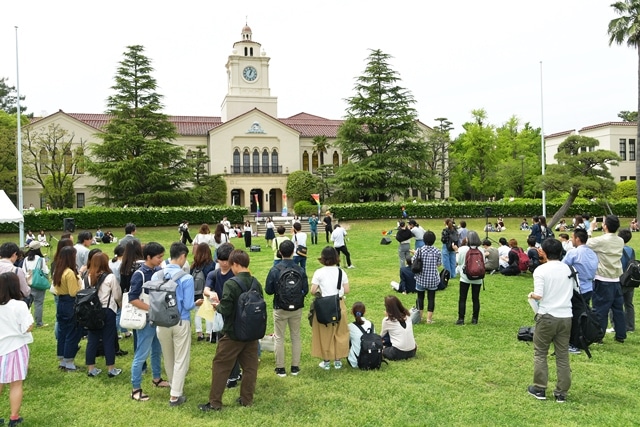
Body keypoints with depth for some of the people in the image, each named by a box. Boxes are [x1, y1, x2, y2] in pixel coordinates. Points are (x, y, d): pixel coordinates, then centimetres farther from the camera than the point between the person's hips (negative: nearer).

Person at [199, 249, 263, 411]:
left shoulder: (231, 283, -19)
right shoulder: (256, 283, 0)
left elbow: (225, 310, -21)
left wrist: (217, 305, 2)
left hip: (233, 333, -6)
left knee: (221, 366, 8)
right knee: (250, 366, 14)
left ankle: (215, 403, 15)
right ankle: (247, 399, 24)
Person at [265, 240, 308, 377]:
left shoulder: (275, 270, -15)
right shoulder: (300, 269, -11)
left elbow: (268, 290, -10)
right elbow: (305, 290, -6)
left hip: (280, 309, -2)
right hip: (296, 309, 2)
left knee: (279, 338, 11)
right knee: (296, 337, 15)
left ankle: (280, 368, 16)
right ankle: (295, 367, 21)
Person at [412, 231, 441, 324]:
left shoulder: (420, 250, -12)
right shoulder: (437, 251, -8)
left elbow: (413, 261, -4)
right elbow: (439, 264, 0)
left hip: (421, 278, 0)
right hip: (433, 279, 0)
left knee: (420, 297, 14)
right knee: (431, 298, 8)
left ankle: (419, 317, 21)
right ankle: (429, 318, 9)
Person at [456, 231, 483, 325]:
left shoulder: (462, 249, -11)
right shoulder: (481, 250, -5)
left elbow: (458, 262, -2)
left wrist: (458, 252, 12)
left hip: (465, 277, -2)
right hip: (477, 278, 2)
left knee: (462, 299, 4)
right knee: (476, 298, 9)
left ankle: (461, 319, 4)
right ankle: (475, 319, 14)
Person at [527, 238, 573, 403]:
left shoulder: (541, 270, -11)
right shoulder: (568, 269, 3)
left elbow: (538, 295, -17)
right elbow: (572, 292, 10)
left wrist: (531, 295, 3)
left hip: (547, 316, -4)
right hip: (566, 317, 4)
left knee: (540, 353, 10)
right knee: (563, 355, 10)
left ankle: (539, 389, 15)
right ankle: (561, 393, 15)